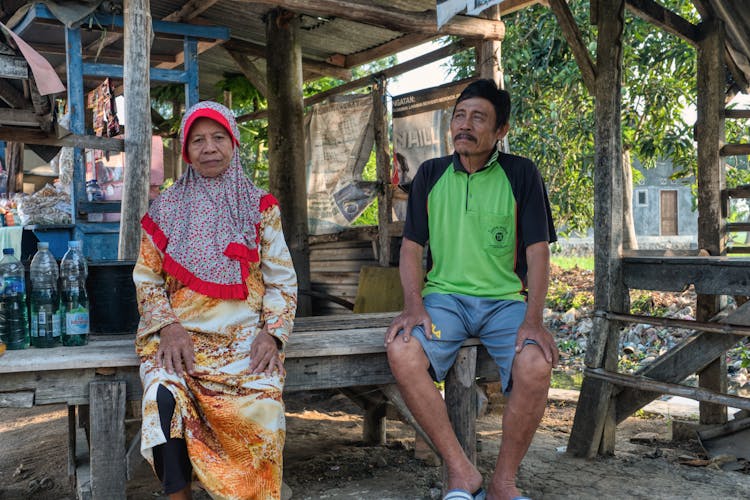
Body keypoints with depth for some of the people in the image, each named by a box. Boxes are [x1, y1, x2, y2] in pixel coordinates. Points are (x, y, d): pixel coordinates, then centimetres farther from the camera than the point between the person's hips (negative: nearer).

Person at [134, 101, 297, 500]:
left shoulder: (259, 207, 10)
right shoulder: (167, 208, 12)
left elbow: (281, 279, 6)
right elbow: (147, 277, 10)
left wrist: (272, 333, -10)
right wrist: (167, 326, -9)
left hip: (245, 335, 0)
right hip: (180, 334, 1)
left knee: (261, 405, -30)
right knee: (165, 398, -31)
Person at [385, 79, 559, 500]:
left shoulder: (521, 174, 2)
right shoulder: (431, 174, 8)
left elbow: (538, 252, -2)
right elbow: (411, 247, 7)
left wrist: (533, 319, -16)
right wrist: (414, 305, -11)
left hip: (506, 299, -1)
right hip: (444, 295, 2)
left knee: (536, 364, -31)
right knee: (402, 351, -30)